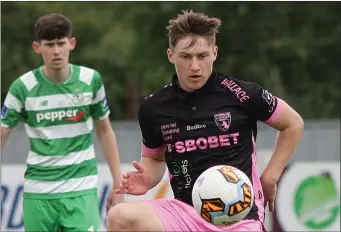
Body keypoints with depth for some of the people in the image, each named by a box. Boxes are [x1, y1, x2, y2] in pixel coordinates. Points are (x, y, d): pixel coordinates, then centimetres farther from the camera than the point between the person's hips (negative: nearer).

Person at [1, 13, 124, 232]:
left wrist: (118, 184, 8)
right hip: (38, 192, 0)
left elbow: (104, 132, 10)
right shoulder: (23, 87, -6)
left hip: (82, 190, 0)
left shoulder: (91, 80, -2)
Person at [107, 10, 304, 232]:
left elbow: (293, 124, 9)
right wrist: (147, 180, -1)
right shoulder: (153, 108, 3)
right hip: (187, 213, 2)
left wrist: (269, 178, 3)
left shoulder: (242, 94, -6)